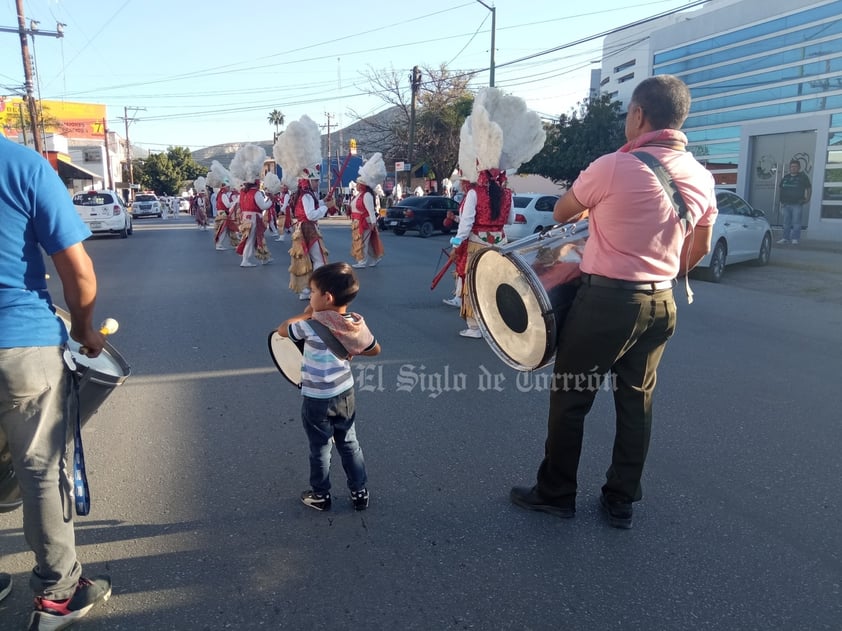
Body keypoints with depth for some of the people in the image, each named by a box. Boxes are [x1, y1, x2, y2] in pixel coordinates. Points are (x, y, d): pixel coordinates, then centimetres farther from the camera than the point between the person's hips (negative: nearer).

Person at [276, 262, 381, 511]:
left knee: (320, 449, 13)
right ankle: (360, 492, 29)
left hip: (316, 399, -5)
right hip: (345, 394, 5)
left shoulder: (311, 325, -25)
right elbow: (375, 349, 6)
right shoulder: (357, 323, -10)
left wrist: (306, 313, 1)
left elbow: (282, 330, -7)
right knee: (350, 444, 19)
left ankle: (320, 495, 30)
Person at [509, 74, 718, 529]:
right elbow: (700, 248, 15)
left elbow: (560, 214, 0)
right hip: (660, 304, 7)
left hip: (606, 300, -6)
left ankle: (555, 493, 21)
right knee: (637, 402, 15)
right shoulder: (701, 178, 5)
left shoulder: (614, 167, -15)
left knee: (570, 397, 8)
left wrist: (584, 211, 22)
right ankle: (621, 500, 26)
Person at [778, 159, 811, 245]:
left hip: (797, 204, -5)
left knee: (796, 222, -7)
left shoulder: (803, 177, 3)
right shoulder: (785, 177, 14)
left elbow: (809, 188, 4)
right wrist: (781, 201, 12)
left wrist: (807, 198, -5)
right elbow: (781, 189, 19)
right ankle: (786, 238, 13)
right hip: (786, 204, 5)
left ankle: (795, 239, -6)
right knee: (786, 222, 8)